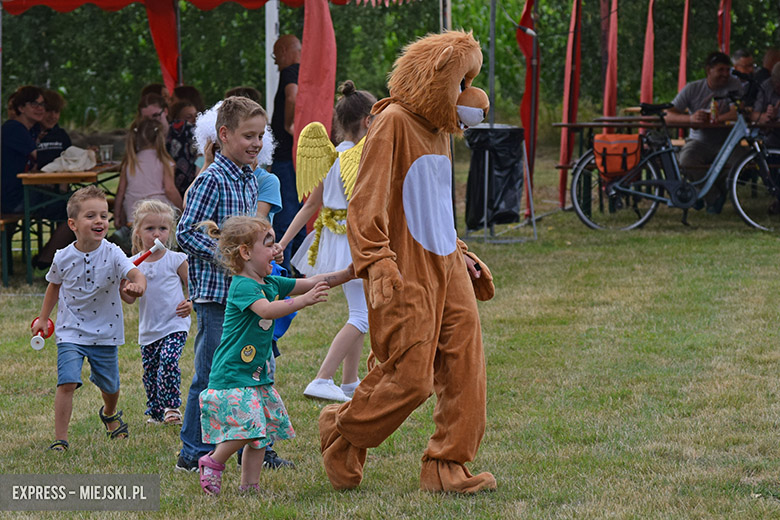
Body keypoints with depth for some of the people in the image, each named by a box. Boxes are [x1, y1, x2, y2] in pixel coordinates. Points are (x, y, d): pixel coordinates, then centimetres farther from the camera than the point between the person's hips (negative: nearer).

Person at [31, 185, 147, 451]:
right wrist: (43, 318, 19)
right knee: (67, 382, -18)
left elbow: (135, 273, -32)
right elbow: (54, 286, 12)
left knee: (109, 385, 17)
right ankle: (60, 439, -9)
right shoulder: (63, 258, -8)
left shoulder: (112, 254, -15)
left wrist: (137, 284, -55)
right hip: (71, 332, -1)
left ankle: (109, 413, 52)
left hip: (105, 333, 1)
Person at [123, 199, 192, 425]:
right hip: (148, 329, 4)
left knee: (168, 361, -22)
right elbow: (130, 297, 4)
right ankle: (155, 412, 26)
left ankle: (172, 406, -10)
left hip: (174, 324, -4)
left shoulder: (176, 260, -3)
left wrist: (190, 303, -13)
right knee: (150, 371, 9)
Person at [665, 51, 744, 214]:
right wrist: (691, 118, -31)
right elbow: (669, 116, -10)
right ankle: (714, 198, -8)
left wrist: (714, 118, -35)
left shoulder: (734, 85, -4)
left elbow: (737, 113, -20)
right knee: (686, 161, -33)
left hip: (724, 143, 0)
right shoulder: (692, 89, -2)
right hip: (699, 141, 0)